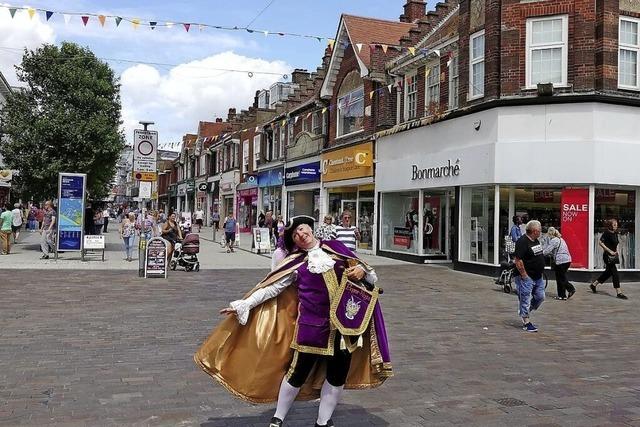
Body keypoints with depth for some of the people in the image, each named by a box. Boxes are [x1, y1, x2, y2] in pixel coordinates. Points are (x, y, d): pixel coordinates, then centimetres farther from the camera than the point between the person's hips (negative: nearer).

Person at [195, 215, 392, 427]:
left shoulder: (336, 248, 6)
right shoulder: (296, 262, 1)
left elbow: (371, 278, 13)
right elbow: (271, 288, -1)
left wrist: (362, 271, -10)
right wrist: (243, 305, -7)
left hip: (345, 323, 3)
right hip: (312, 325, -2)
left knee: (338, 375, 11)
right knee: (299, 372, 3)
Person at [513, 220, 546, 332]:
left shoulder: (536, 241, 11)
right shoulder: (522, 242, -19)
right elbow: (518, 261, -23)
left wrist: (541, 272, 18)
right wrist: (524, 275, -21)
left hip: (538, 277, 9)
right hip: (527, 277, -9)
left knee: (540, 297, 12)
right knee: (525, 299, -1)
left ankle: (525, 312, 30)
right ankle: (526, 322, 7)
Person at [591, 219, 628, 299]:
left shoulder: (615, 234, 11)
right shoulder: (606, 233, -13)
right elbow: (600, 243, -20)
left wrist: (616, 250, 10)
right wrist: (610, 251, -20)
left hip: (614, 255, 9)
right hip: (608, 256, -9)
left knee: (608, 272, 17)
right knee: (614, 273, -9)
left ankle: (594, 284, 30)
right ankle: (619, 292, -6)